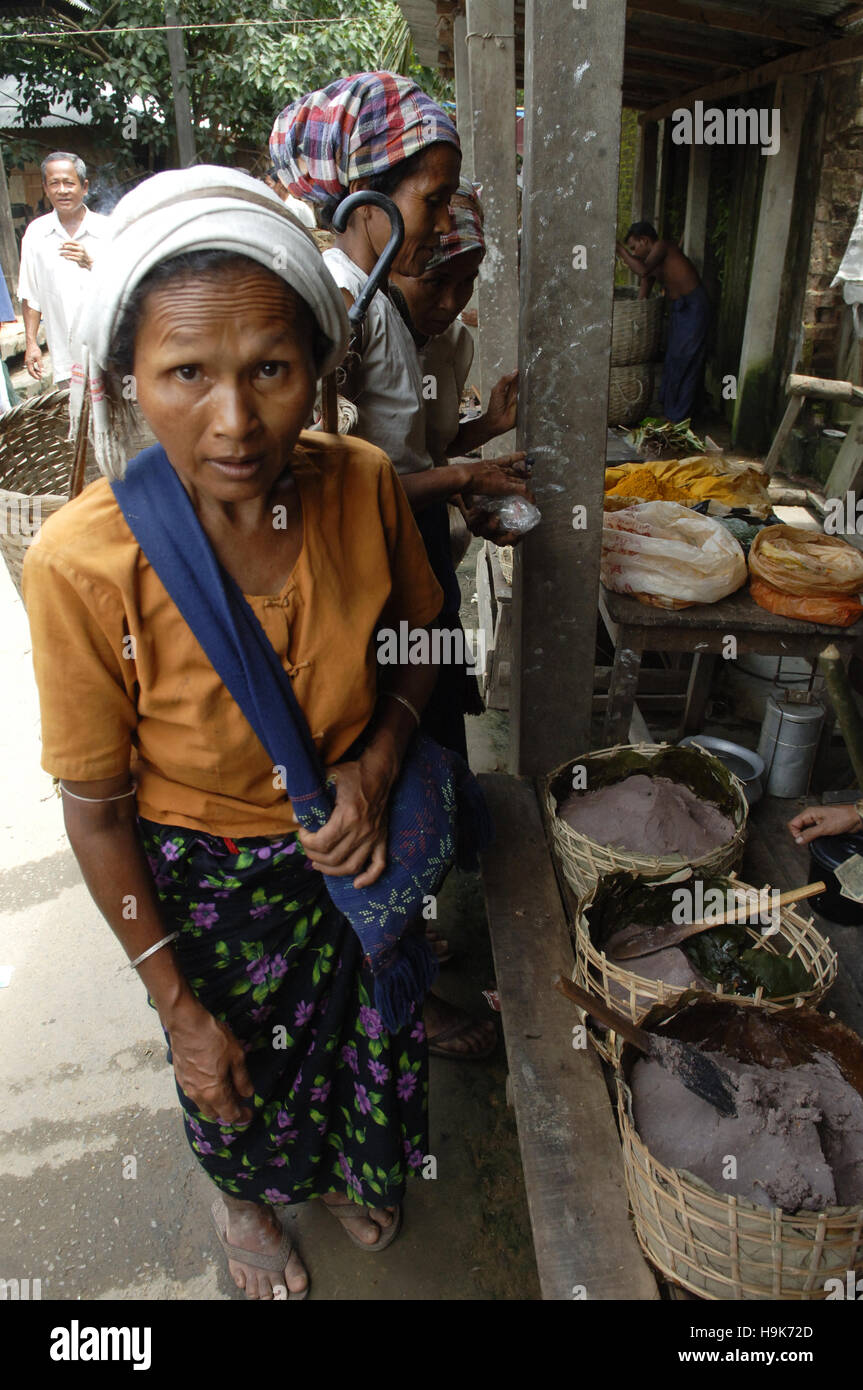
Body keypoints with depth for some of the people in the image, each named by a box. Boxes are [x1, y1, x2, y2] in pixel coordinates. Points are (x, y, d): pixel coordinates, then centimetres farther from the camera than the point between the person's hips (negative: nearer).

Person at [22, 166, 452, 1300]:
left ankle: (347, 1162, 67)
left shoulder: (364, 485, -20)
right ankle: (243, 1195, 65)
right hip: (207, 876, -2)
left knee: (367, 1034, 28)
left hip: (357, 851, 3)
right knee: (237, 1084, 25)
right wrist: (180, 1007, -9)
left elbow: (418, 640, 0)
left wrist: (376, 763, -19)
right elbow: (97, 811, -18)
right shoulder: (84, 564, -30)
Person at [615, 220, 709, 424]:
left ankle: (677, 418, -1)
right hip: (678, 307, 10)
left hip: (693, 307, -10)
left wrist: (619, 249, -24)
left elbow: (642, 270, -31)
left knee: (683, 363, -6)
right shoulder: (651, 259, 13)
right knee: (671, 361, 16)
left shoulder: (662, 246, -15)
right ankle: (667, 408, 28)